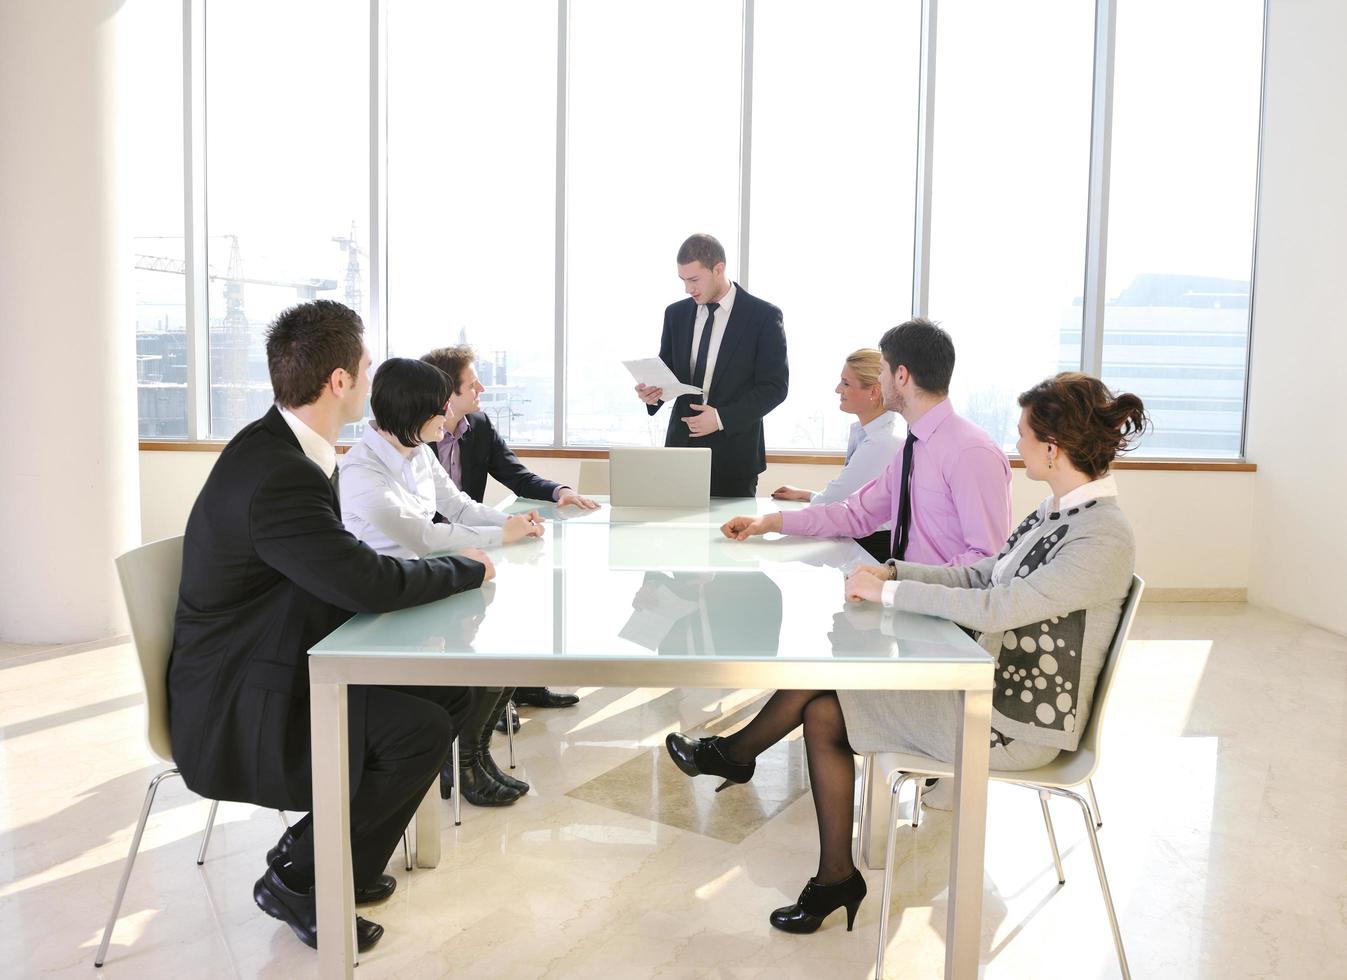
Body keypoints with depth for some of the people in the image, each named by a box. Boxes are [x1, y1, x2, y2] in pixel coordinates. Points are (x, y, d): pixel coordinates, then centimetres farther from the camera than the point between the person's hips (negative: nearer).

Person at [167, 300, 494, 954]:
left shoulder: (279, 446, 3)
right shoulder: (278, 477, -29)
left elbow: (343, 570, 9)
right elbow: (368, 582, -32)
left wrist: (444, 571, -6)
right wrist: (468, 568, -14)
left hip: (278, 671, 10)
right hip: (232, 718, -10)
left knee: (446, 691, 4)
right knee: (421, 728, -20)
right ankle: (297, 881, 2)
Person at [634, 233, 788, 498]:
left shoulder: (764, 316, -5)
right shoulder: (676, 314, 9)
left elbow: (775, 386, -7)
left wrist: (722, 418, -15)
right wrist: (654, 392, -7)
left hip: (733, 450, -3)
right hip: (681, 445, 4)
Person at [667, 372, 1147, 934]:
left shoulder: (1104, 539, -24)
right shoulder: (1058, 510, 6)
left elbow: (994, 608, -30)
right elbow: (983, 574, 10)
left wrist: (889, 591, -22)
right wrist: (893, 572, -3)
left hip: (1018, 724, -9)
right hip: (990, 680, 9)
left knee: (823, 707, -9)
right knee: (821, 712, -1)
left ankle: (734, 753, 19)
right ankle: (835, 881, 14)